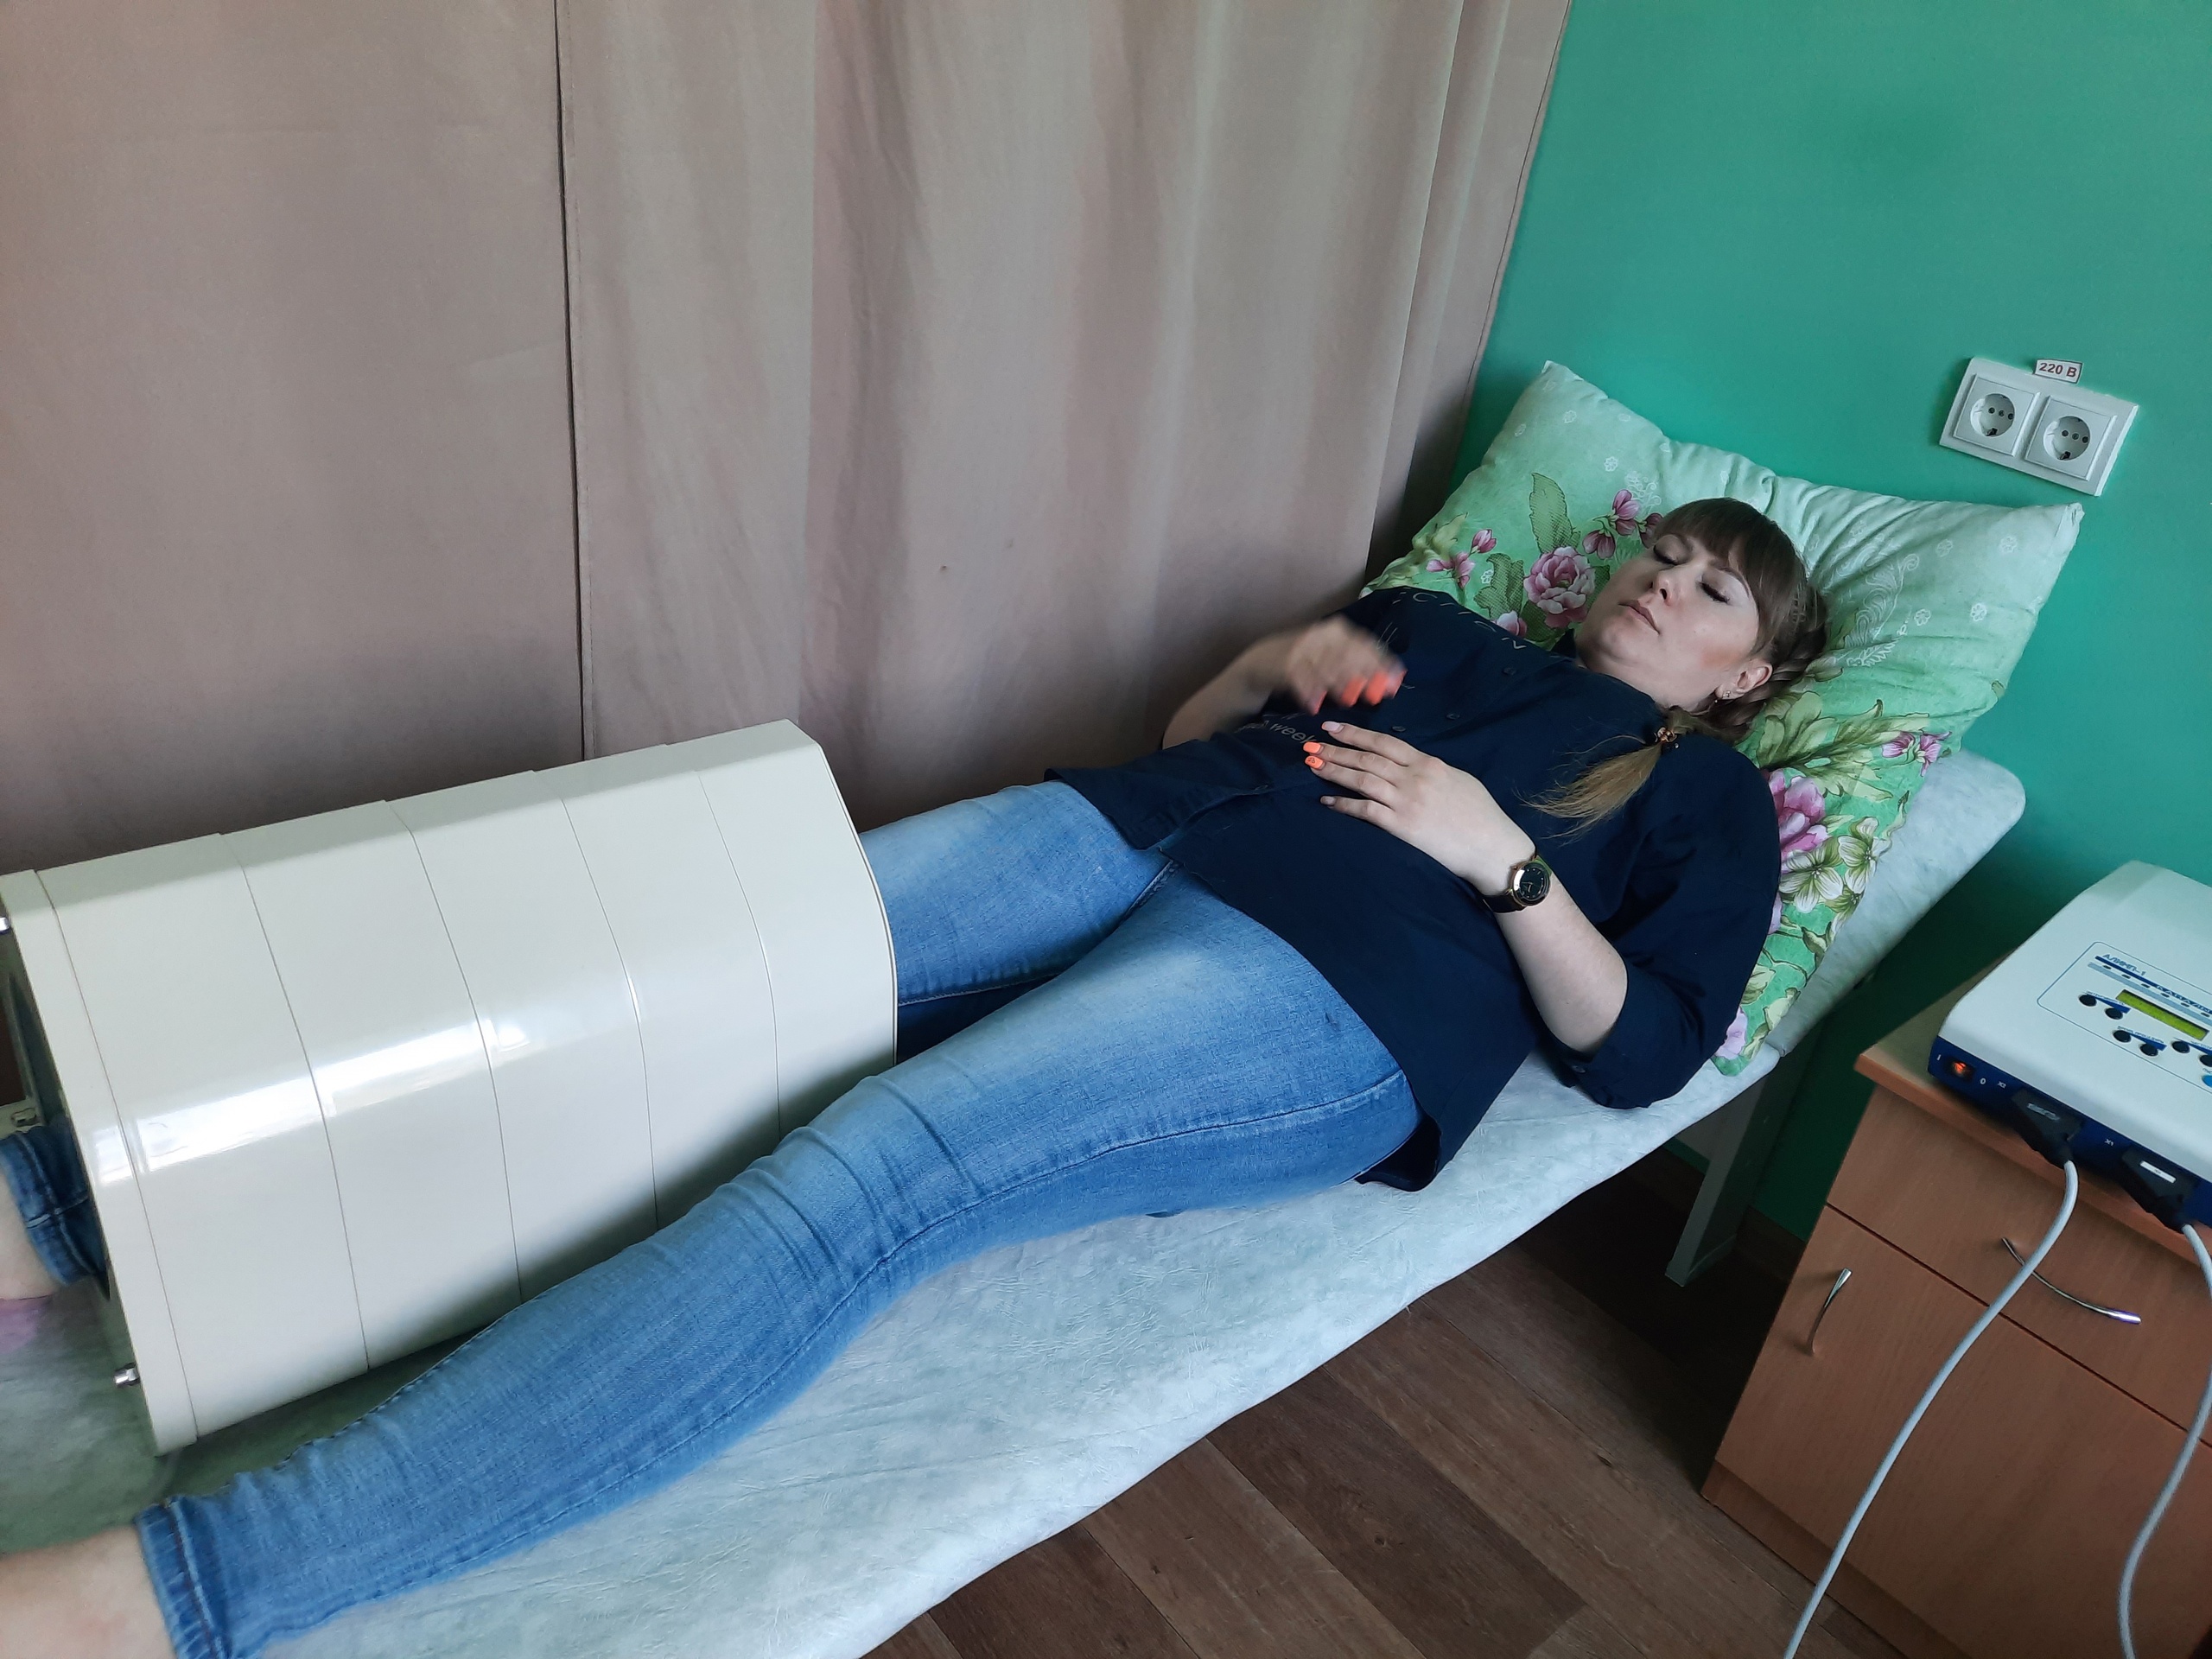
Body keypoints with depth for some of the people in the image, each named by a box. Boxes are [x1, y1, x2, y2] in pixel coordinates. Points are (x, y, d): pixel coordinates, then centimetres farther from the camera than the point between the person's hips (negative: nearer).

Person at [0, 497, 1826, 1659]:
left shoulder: (1708, 799, 19)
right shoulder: (1434, 625, 31)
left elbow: (1634, 1051, 4)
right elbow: (1184, 728, 28)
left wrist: (1496, 852, -6)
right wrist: (1283, 660, 9)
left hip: (1335, 990, -5)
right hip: (1130, 830, 6)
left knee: (874, 1175, -31)